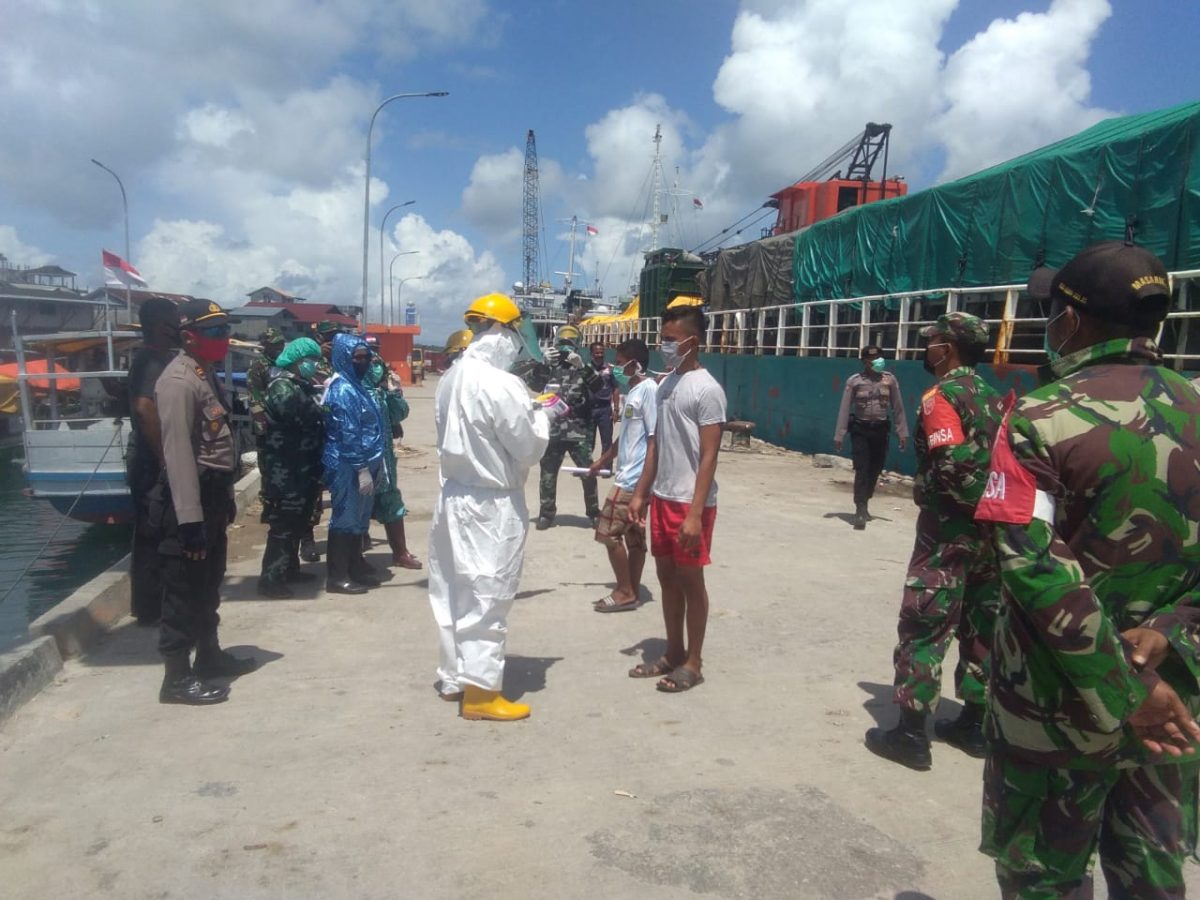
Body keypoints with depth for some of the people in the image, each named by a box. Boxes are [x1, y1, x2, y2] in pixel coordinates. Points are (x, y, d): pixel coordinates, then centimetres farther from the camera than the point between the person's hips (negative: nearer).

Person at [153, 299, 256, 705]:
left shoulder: (206, 374, 14)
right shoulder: (178, 381, -16)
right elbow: (177, 453, -23)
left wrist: (226, 498, 19)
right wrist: (189, 518, -26)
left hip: (212, 494, 10)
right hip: (189, 500, -10)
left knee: (208, 584, 20)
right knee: (183, 590, -1)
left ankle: (209, 655, 33)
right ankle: (177, 677, 8)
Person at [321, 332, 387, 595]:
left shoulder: (357, 385, 14)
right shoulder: (342, 390, -15)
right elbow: (348, 434, -20)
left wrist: (375, 464, 17)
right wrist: (362, 469, -21)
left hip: (364, 463, 9)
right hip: (348, 466, -9)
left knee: (359, 517, 15)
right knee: (345, 518, -2)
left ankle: (356, 567, 25)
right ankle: (337, 576, 5)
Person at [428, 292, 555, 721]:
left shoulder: (452, 378, 4)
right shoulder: (502, 385, -21)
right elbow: (529, 447, -15)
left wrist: (529, 411, 9)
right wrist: (542, 415, 4)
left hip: (455, 494, 9)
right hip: (492, 504, -8)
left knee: (454, 592, 16)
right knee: (487, 597, 1)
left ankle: (454, 677, 30)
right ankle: (479, 692, 9)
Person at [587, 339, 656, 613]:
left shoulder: (648, 389, -16)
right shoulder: (632, 391, 13)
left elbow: (655, 438, -19)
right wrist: (602, 460, 30)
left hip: (635, 479, -9)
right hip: (628, 476, 9)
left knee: (608, 533, -3)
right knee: (634, 536, 13)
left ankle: (625, 592, 8)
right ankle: (631, 592, 21)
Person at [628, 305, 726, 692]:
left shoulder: (706, 390, -13)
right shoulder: (665, 384, 10)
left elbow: (709, 457, -17)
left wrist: (695, 513, -21)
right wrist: (640, 493, 12)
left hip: (690, 502, -8)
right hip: (662, 498, 8)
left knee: (690, 579, 2)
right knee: (666, 576, 14)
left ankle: (693, 663, 15)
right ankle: (674, 653, 28)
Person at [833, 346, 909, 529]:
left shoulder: (890, 380, 0)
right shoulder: (853, 381, -4)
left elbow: (898, 408, 5)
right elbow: (845, 409, -2)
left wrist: (902, 433, 3)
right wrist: (839, 435, -4)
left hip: (881, 429, 3)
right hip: (860, 429, -2)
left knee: (875, 470, 11)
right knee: (862, 470, -9)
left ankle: (863, 504, 30)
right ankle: (860, 510, -8)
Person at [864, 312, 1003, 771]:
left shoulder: (941, 395, -12)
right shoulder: (993, 398, 13)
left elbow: (954, 462, -23)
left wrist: (972, 503, -7)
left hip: (949, 530, -8)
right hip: (991, 531, 8)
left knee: (923, 629, -2)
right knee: (981, 628, 14)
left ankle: (911, 732, 2)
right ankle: (974, 723, 25)